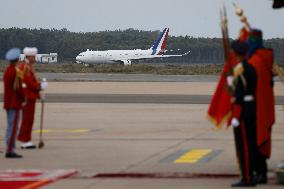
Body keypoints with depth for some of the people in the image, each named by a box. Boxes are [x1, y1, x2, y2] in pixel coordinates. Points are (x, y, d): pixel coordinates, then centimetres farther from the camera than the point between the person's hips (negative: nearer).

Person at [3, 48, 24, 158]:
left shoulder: (7, 71, 12)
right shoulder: (16, 72, -17)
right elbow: (17, 88, -20)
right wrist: (24, 99, -6)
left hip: (8, 103, 10)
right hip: (15, 104, -10)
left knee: (10, 127, 13)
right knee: (13, 127, -9)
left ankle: (9, 150, 15)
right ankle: (10, 150, -11)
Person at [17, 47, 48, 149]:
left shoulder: (29, 66, 19)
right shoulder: (25, 67, -15)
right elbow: (29, 81, -21)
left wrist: (39, 84, 5)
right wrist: (40, 86, -12)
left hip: (30, 96, 11)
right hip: (28, 97, -11)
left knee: (28, 119, 12)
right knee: (28, 119, -9)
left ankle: (26, 141, 15)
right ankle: (25, 141, -6)